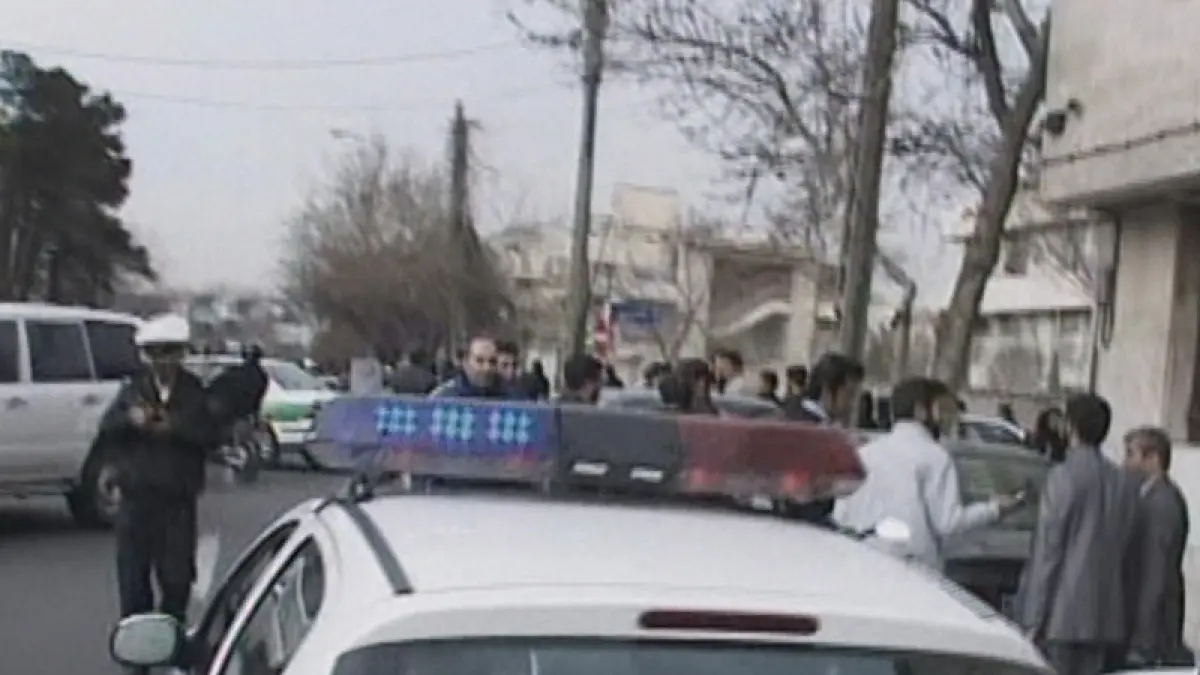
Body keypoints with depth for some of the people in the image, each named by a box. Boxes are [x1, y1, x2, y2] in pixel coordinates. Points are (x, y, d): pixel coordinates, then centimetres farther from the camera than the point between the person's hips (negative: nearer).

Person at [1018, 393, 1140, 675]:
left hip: (1062, 612, -6)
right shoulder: (1124, 482, 6)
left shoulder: (1063, 477, -11)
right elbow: (1124, 549, 8)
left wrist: (1033, 618, -8)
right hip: (1103, 614, 6)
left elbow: (1047, 550, -12)